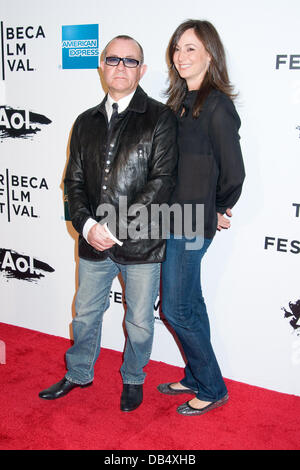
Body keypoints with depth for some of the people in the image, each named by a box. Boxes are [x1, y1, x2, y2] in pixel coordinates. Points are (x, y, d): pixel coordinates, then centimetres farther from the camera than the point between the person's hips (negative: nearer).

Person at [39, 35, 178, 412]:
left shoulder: (159, 118, -6)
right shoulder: (86, 122, 9)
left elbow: (162, 180, -13)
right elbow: (74, 180, 7)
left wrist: (116, 228, -18)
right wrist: (87, 225, -11)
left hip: (141, 243, -4)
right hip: (93, 241, 4)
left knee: (139, 321, 13)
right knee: (85, 314, 19)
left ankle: (133, 380, 38)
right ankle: (78, 374, 42)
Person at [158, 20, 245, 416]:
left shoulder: (216, 105, -15)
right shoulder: (181, 102, 11)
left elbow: (233, 173, -16)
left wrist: (219, 210, -1)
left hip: (191, 223, -8)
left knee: (176, 308, 1)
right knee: (190, 303, 17)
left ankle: (213, 389, 19)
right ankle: (197, 378, 34)